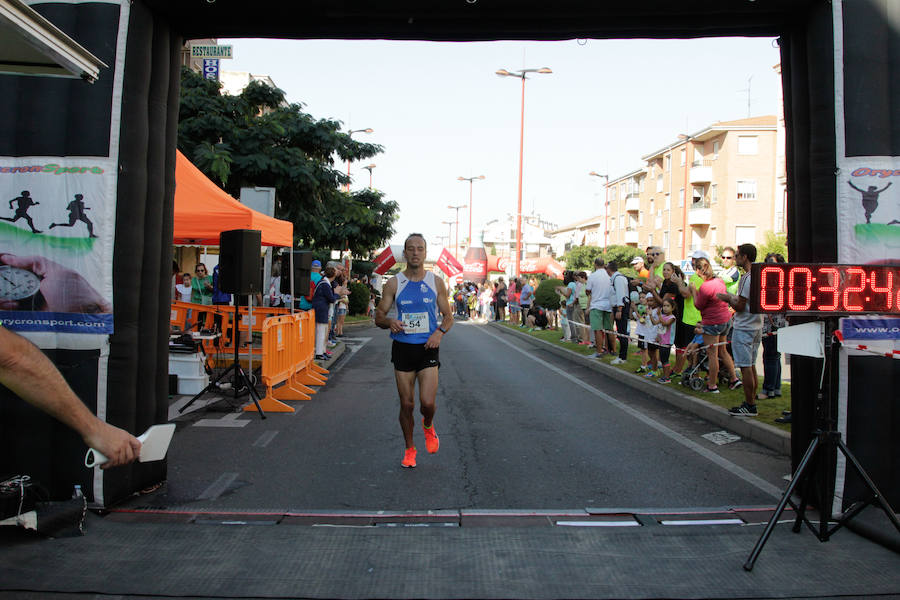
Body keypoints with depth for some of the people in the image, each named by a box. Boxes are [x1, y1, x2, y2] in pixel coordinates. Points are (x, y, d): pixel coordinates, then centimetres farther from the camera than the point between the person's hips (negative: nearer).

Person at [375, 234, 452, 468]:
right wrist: (389, 322, -21)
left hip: (428, 348, 0)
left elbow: (448, 316, 8)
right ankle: (409, 449, 25)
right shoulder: (394, 284, 0)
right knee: (406, 405, 5)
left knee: (427, 402, -10)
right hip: (403, 348, 0)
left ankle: (428, 425, 25)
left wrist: (440, 332, -13)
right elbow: (378, 316, 2)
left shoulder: (436, 282, 2)